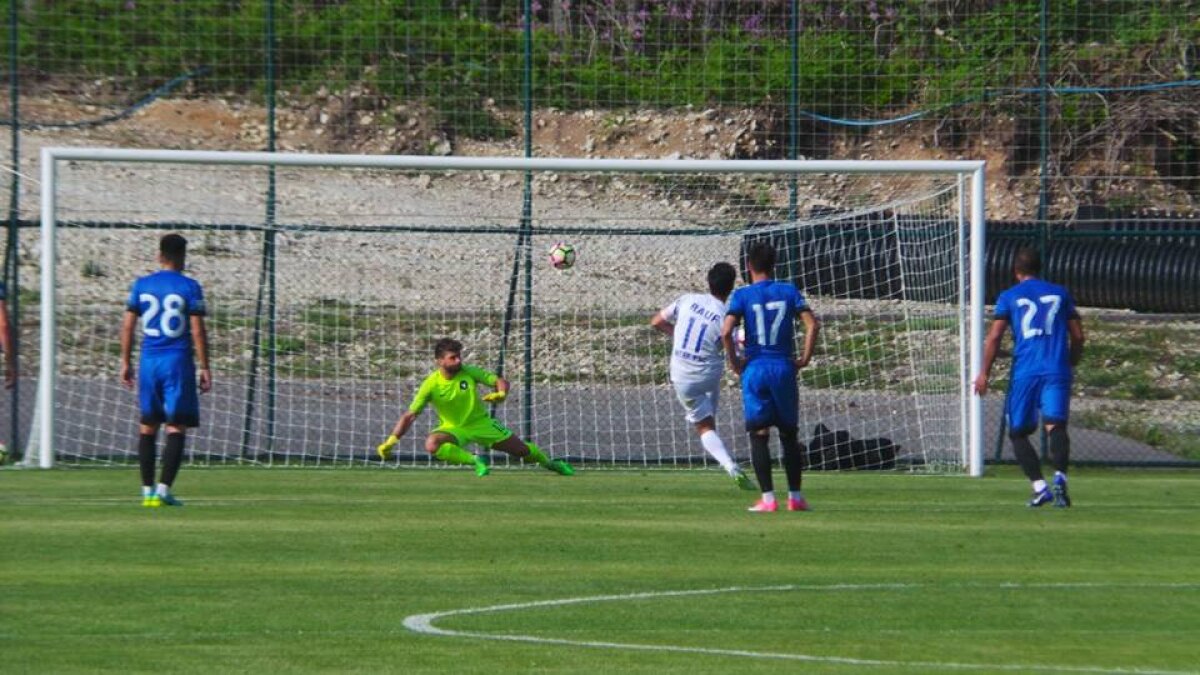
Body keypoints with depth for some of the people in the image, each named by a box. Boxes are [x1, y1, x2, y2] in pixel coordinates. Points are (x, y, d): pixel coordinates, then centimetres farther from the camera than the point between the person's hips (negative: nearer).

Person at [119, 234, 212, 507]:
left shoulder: (141, 285, 6)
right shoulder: (189, 287, -5)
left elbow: (127, 326, 6)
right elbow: (198, 331, -8)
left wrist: (125, 362, 13)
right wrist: (205, 367, -2)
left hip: (148, 361, 4)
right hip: (178, 361, -4)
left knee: (148, 426, 12)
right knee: (177, 427, -2)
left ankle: (147, 490, 11)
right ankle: (164, 489, -12)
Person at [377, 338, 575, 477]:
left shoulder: (469, 372, -13)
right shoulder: (431, 385, -18)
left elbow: (500, 381, -7)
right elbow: (409, 416, -17)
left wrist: (501, 393, -32)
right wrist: (391, 442, -26)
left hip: (481, 423, 1)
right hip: (454, 428, -1)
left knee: (521, 449, 6)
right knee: (432, 444, -34)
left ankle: (549, 463, 37)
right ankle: (474, 461, -20)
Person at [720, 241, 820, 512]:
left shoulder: (742, 295, -2)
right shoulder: (789, 291, 4)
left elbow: (726, 331, -14)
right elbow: (813, 325, -5)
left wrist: (734, 361, -2)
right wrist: (804, 359, 2)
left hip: (755, 368, -2)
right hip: (784, 368, 2)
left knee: (759, 434, 1)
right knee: (789, 434, 11)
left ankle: (768, 498, -5)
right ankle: (795, 496, 12)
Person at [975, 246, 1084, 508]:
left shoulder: (1009, 297, 7)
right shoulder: (1060, 293, 14)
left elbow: (994, 336, -1)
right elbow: (1077, 335, 13)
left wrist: (984, 373, 4)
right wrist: (1072, 364, 28)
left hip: (1025, 372, -1)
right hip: (1057, 370, 1)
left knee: (1018, 432, 10)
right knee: (1055, 425, -12)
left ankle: (1039, 486, -5)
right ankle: (1060, 477, -38)